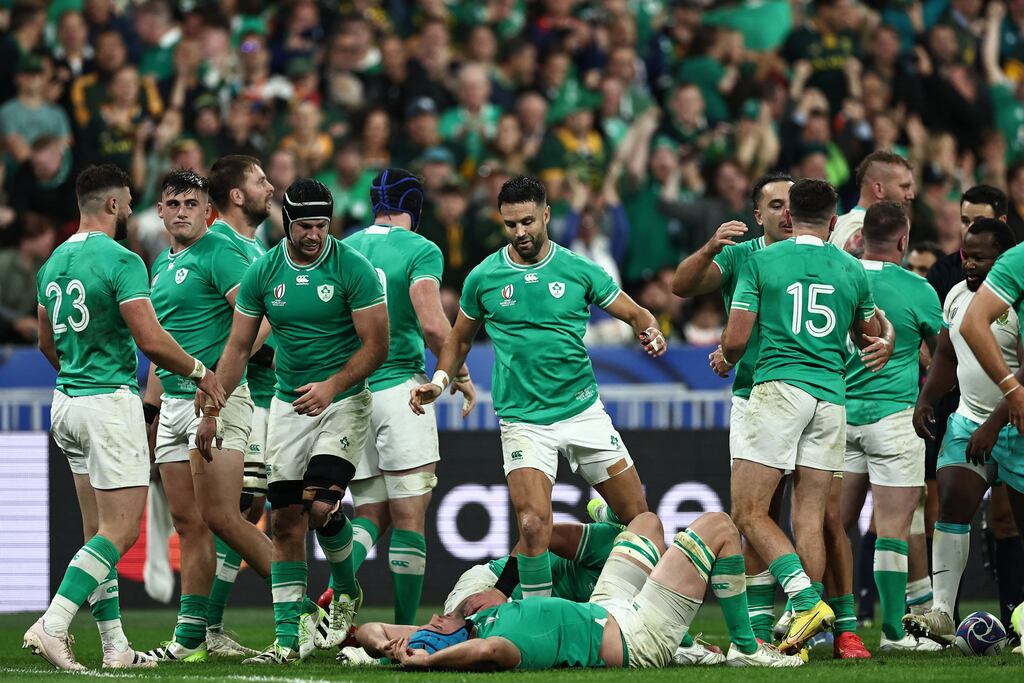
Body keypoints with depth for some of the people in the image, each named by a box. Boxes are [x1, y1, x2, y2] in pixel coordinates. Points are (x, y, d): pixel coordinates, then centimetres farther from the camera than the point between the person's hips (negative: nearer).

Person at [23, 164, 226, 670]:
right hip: (110, 401, -9)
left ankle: (114, 645, 10)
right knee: (121, 529, -8)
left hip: (68, 401, 9)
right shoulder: (121, 262, -14)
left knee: (98, 528, 11)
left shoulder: (54, 263, 12)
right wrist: (200, 373, -3)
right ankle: (53, 625, -20)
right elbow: (151, 340, -18)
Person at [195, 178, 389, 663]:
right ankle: (289, 637, 3)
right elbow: (238, 347, 9)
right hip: (288, 404, 4)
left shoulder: (353, 268, -11)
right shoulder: (263, 273, 0)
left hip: (343, 401, -4)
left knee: (320, 506, -19)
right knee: (285, 519, -1)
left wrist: (332, 386, -22)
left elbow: (376, 345, -10)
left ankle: (346, 588, 11)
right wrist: (212, 410, 5)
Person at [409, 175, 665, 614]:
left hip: (583, 410, 1)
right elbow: (460, 338, 16)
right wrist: (440, 381, 0)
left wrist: (650, 331, -14)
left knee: (638, 517, 2)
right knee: (533, 524, -20)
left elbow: (635, 313, 8)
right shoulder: (484, 277, 2)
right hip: (523, 420, -1)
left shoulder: (578, 270, 0)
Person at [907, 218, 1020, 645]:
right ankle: (942, 614, -12)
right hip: (969, 421, 6)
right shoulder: (957, 295, 7)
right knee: (952, 505, -9)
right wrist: (926, 399, 4)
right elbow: (947, 358, 19)